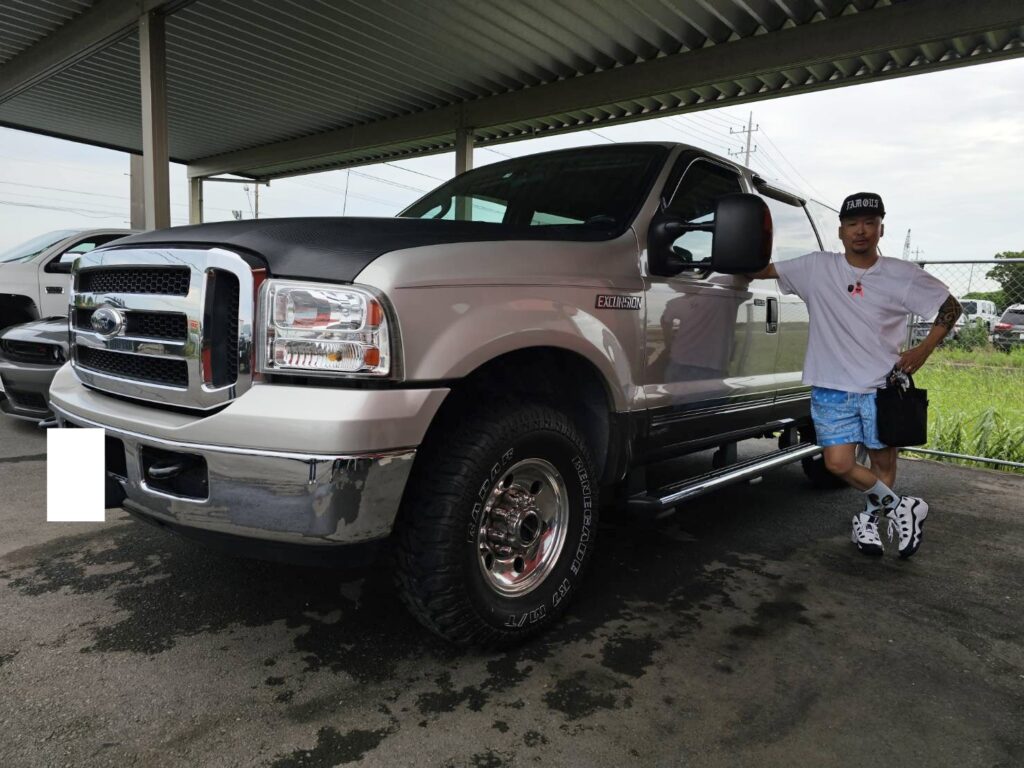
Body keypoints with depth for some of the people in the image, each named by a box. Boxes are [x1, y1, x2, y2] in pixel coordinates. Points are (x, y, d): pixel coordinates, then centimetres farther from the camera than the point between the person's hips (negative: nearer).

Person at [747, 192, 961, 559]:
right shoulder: (817, 267, 0)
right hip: (831, 389, 0)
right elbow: (763, 270, 6)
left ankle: (869, 517, 32)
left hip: (882, 387, 0)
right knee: (838, 463, -6)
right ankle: (900, 506, 16)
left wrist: (924, 349, -2)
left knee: (883, 462, 7)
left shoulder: (902, 275, -1)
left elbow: (951, 306, 7)